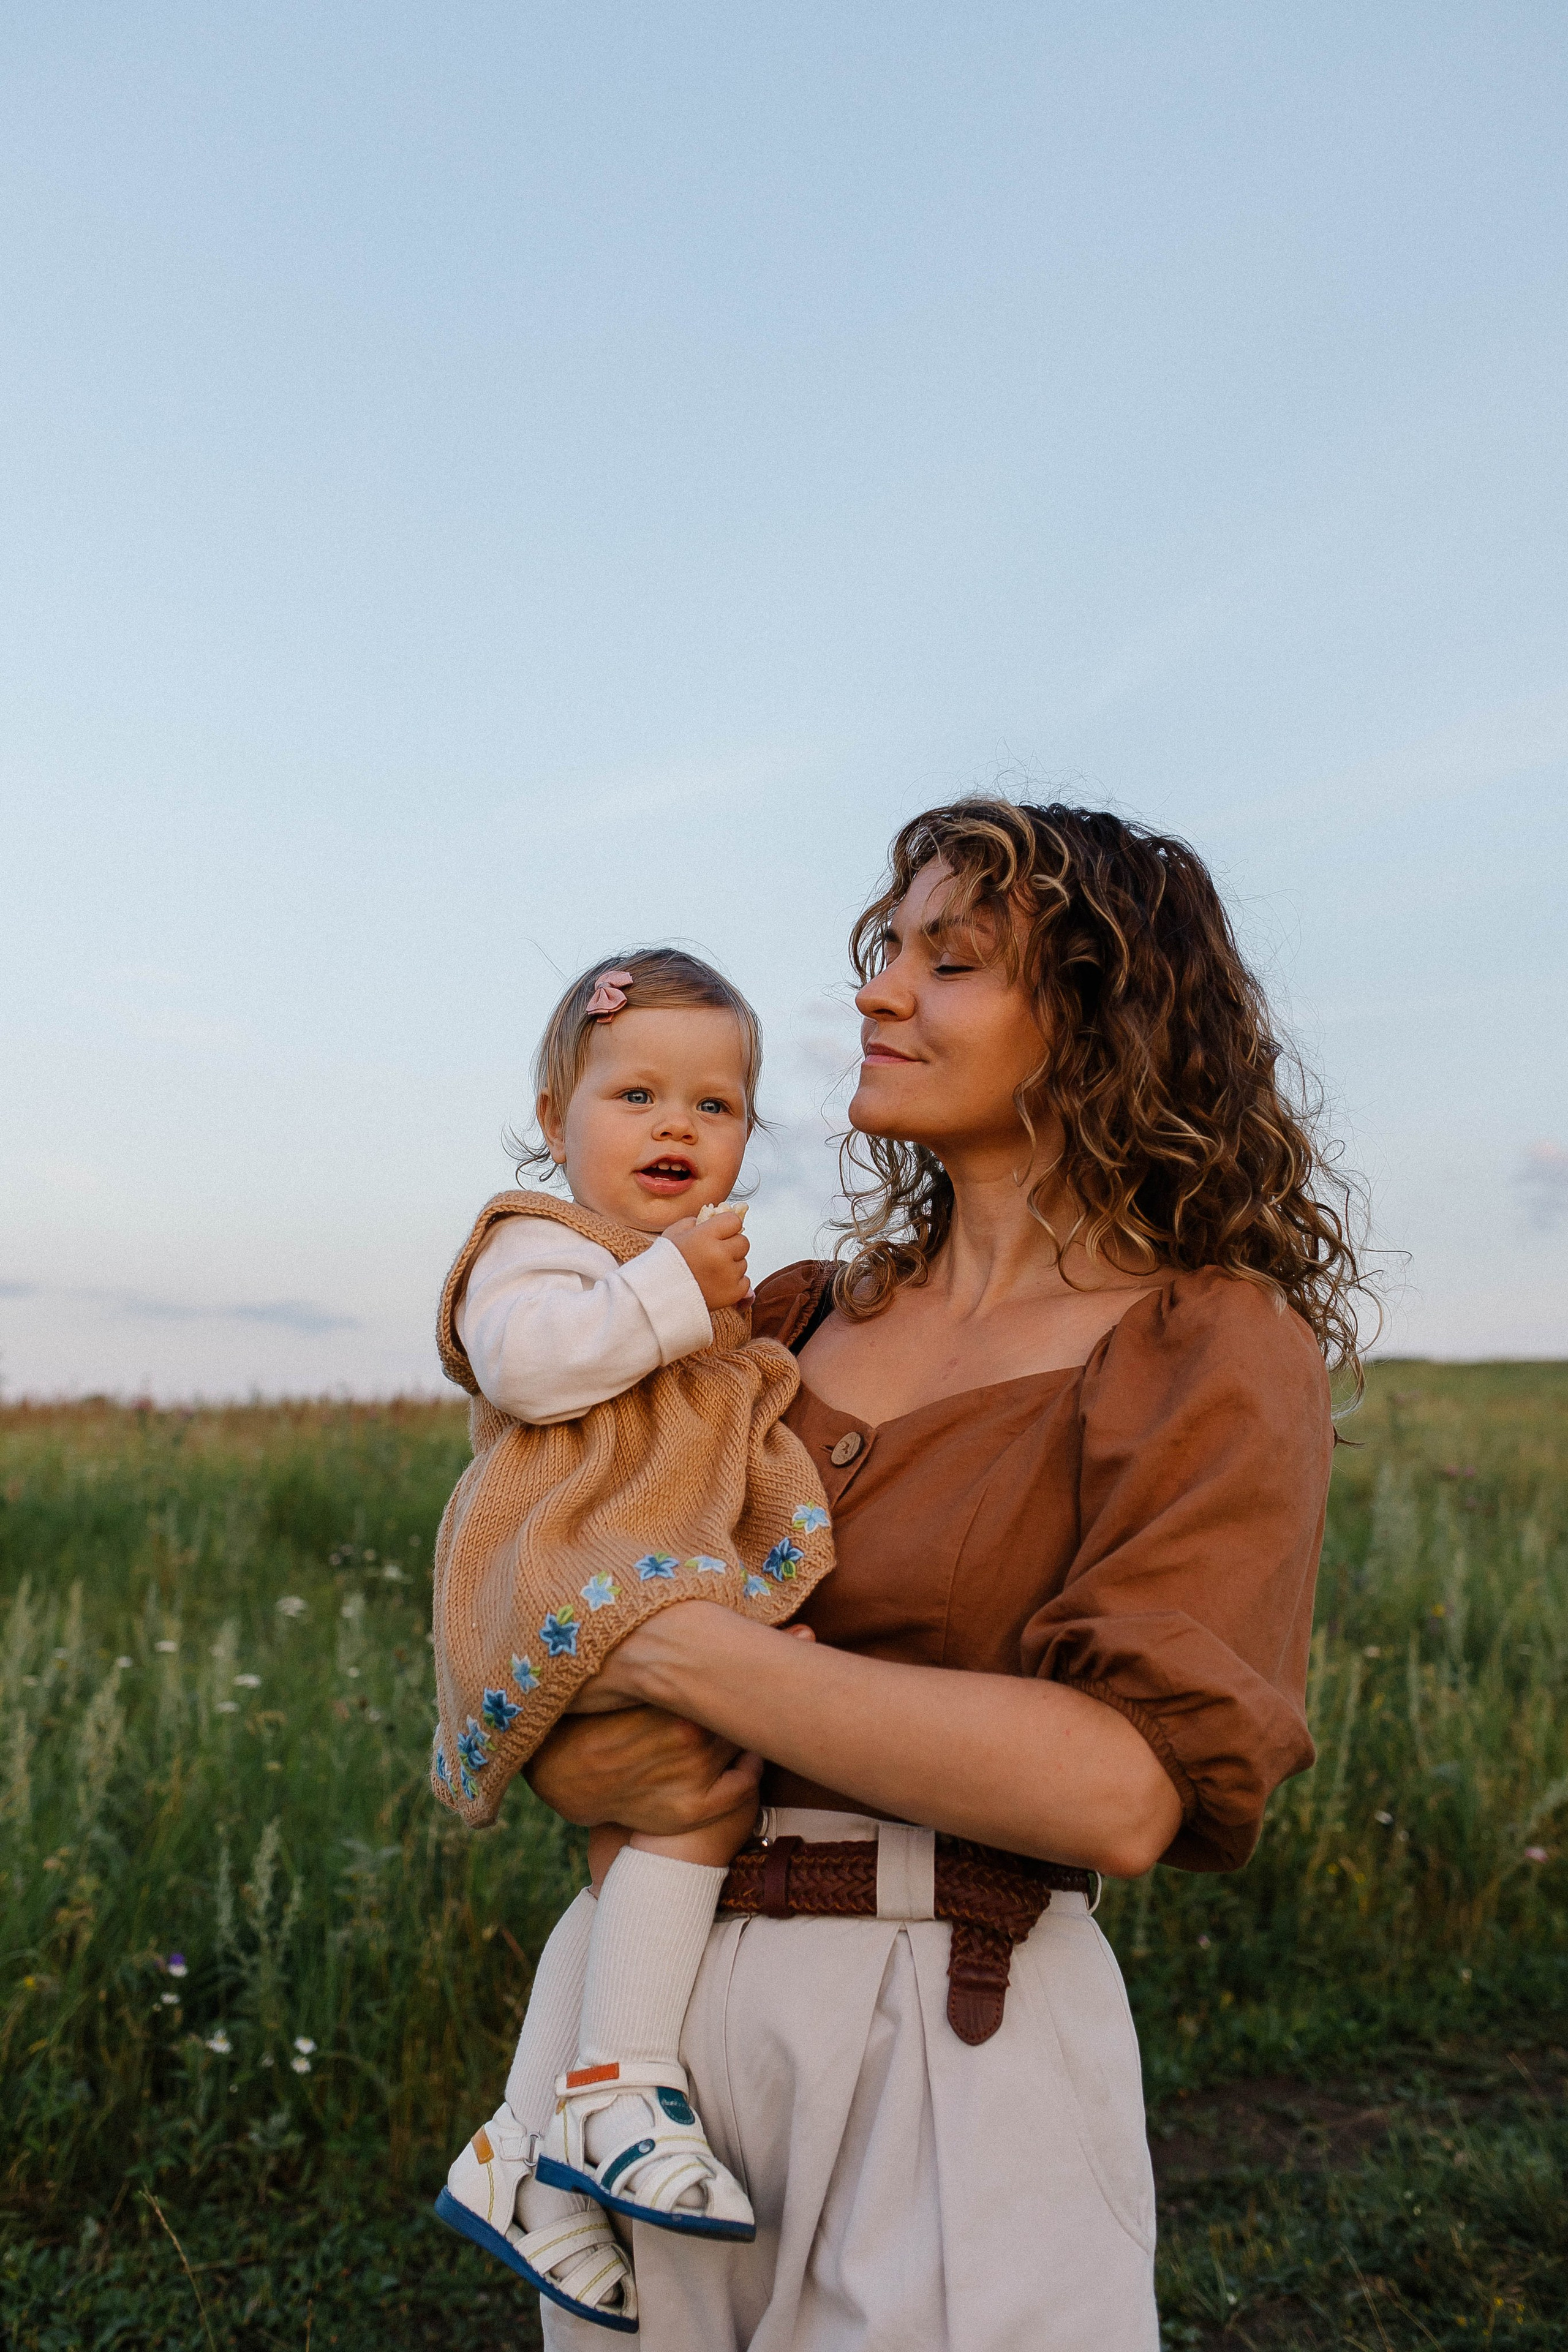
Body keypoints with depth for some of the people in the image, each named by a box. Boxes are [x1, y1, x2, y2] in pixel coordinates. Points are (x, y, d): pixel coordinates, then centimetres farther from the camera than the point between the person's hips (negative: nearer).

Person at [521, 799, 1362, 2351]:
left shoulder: (1210, 1349, -9)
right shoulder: (800, 1318, 7)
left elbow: (1116, 1790, -22)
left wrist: (668, 1645, -19)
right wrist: (570, 1756, -12)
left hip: (949, 2049, -5)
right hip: (658, 2004, 5)